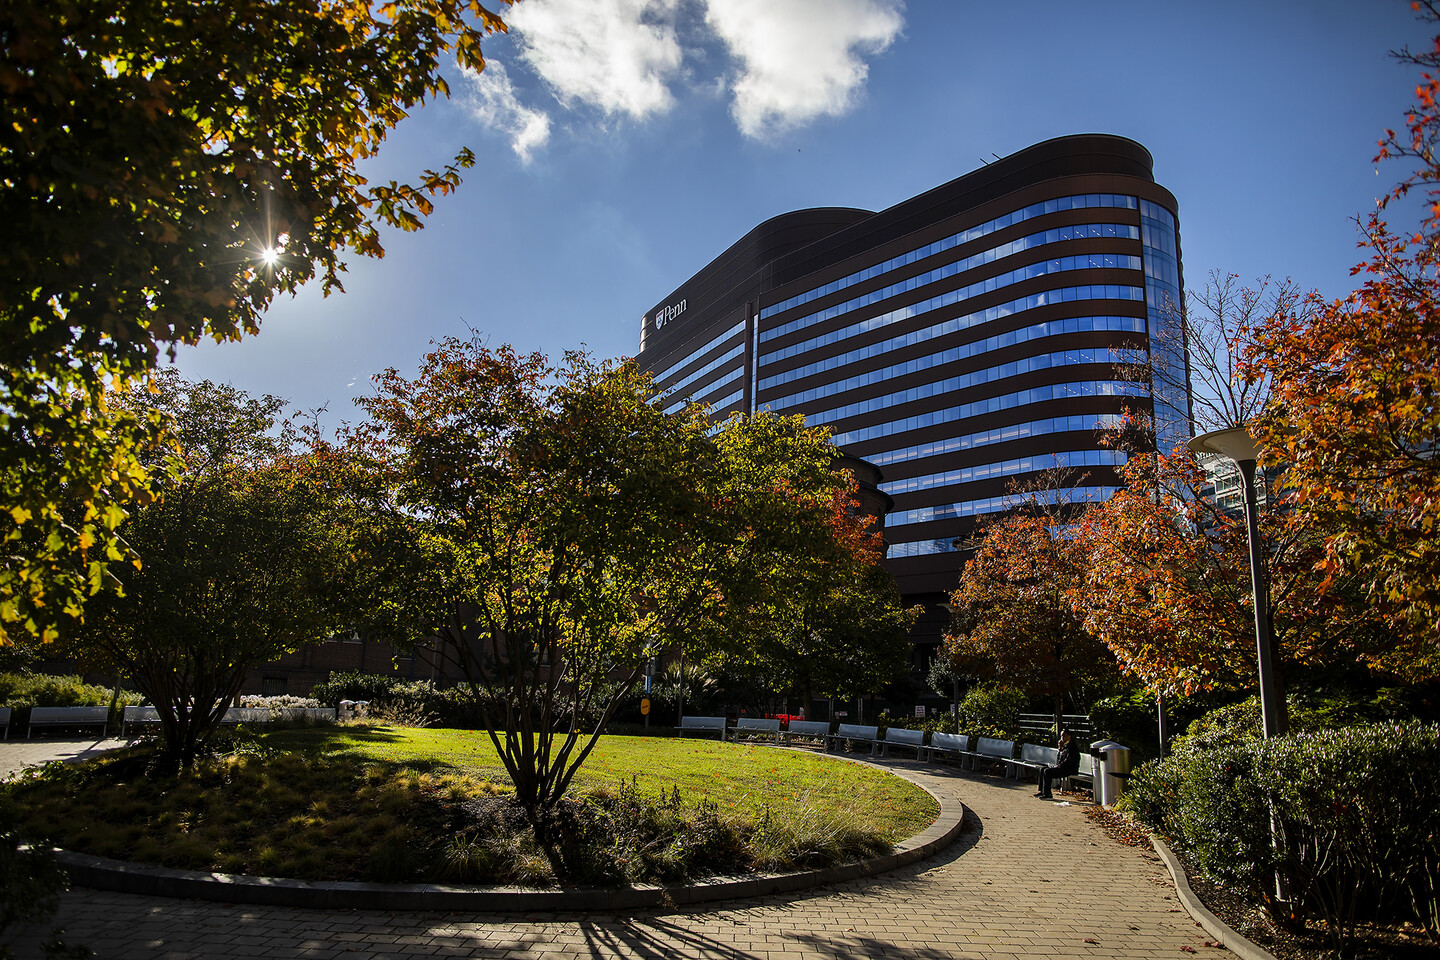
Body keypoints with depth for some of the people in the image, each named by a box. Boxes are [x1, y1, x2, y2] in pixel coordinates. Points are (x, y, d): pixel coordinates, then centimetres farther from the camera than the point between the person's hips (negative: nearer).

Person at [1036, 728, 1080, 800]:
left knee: (1047, 771, -24)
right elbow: (1058, 758, 19)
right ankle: (1042, 791, 5)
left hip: (1069, 769, -10)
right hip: (1062, 767, 10)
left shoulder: (1072, 746, -12)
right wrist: (1060, 749, 5)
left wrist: (1059, 765, -15)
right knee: (1042, 769, 6)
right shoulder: (1065, 745, 18)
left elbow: (1069, 761, -20)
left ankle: (1047, 795, -22)